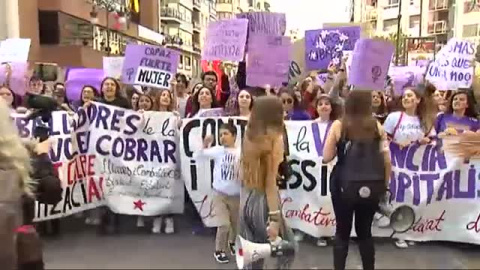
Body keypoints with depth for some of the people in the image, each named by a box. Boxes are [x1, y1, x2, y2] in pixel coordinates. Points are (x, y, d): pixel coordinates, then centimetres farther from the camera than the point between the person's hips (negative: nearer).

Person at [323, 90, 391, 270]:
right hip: (372, 187, 2)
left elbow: (327, 157, -3)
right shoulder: (377, 126, 1)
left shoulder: (339, 126, -4)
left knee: (342, 232, 12)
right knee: (365, 232, 18)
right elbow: (387, 160, 1)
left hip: (345, 187, -2)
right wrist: (385, 184, 12)